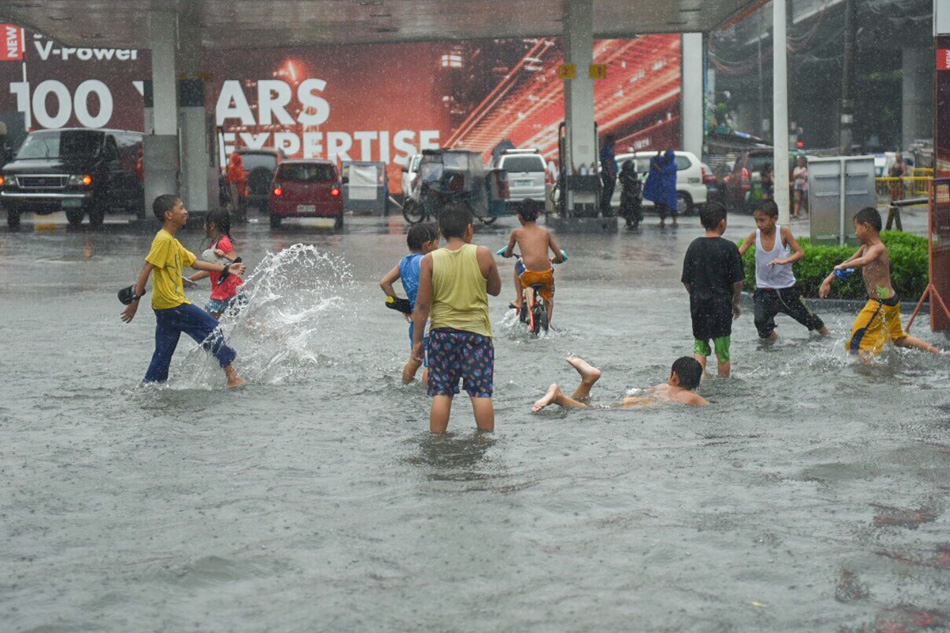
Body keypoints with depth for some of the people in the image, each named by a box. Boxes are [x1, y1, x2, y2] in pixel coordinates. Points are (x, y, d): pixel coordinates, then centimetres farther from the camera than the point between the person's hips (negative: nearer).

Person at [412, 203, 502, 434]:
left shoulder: (430, 260, -4)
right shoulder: (482, 254, -6)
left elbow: (422, 305, -4)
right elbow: (495, 289, 8)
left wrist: (417, 340, 3)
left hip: (442, 331, 1)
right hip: (476, 330, -1)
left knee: (441, 393, 5)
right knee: (481, 392, 3)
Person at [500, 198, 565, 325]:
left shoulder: (517, 233, 9)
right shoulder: (546, 233, 12)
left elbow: (507, 254, 24)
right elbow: (560, 257, 9)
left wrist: (509, 254, 49)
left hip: (528, 276, -2)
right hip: (547, 275, 2)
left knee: (517, 266, 34)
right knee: (549, 299, 32)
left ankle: (518, 300, 32)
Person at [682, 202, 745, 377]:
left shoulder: (694, 246, 1)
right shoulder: (729, 248, -9)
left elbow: (686, 281, 5)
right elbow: (737, 282, -7)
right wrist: (736, 302, 9)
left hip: (698, 305, 3)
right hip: (721, 305, -3)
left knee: (700, 347, 13)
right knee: (723, 351, 8)